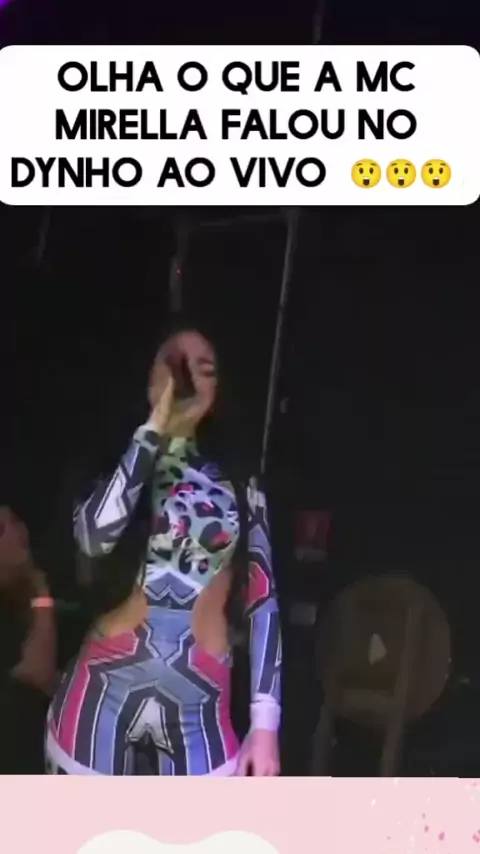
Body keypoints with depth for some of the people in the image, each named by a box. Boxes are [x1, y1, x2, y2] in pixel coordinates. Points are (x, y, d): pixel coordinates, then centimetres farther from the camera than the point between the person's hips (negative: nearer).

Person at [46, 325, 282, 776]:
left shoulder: (238, 482, 9)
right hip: (104, 691, -1)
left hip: (200, 705, 1)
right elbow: (95, 535, -18)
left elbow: (263, 601, 5)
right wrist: (155, 429, -12)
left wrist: (265, 720, -3)